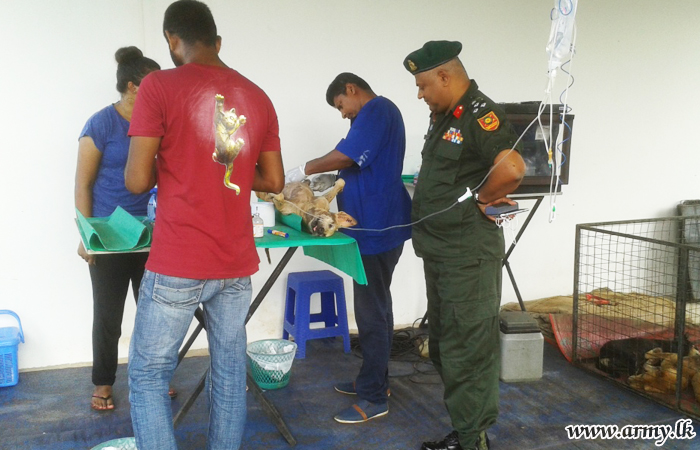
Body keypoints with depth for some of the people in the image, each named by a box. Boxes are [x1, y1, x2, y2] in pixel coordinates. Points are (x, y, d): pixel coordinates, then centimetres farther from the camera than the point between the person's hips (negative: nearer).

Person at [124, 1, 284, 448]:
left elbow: (137, 180, -10)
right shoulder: (258, 97, 7)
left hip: (176, 265, -5)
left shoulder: (160, 86, -7)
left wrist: (171, 167, 10)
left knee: (148, 377, 8)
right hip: (236, 264, 5)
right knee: (230, 373, 14)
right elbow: (274, 181, 10)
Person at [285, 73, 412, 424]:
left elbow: (346, 156, -22)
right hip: (375, 224, 11)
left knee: (372, 312, -5)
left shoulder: (377, 110, -13)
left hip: (378, 228, -11)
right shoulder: (372, 116, 18)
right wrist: (332, 180, 10)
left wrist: (303, 171, -9)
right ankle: (374, 378, 29)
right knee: (374, 306, 17)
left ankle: (374, 398, 3)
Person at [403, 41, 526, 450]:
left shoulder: (480, 114, -17)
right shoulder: (445, 117, 14)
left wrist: (481, 201, -17)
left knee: (467, 351, -1)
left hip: (468, 256, -10)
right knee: (445, 347, 18)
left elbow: (512, 168, -32)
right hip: (440, 252, 10)